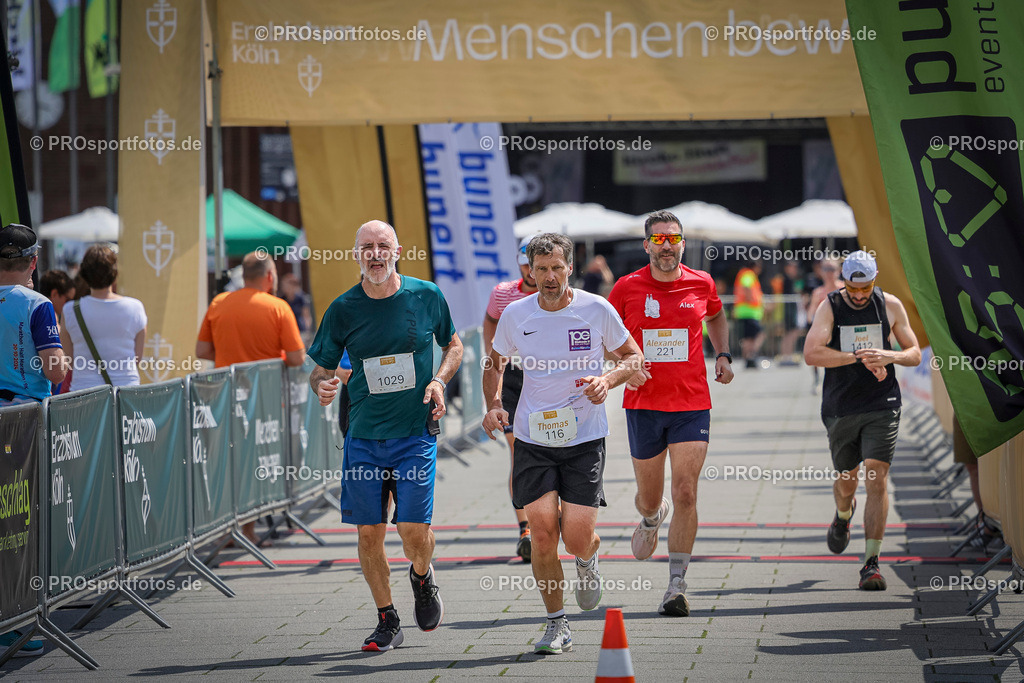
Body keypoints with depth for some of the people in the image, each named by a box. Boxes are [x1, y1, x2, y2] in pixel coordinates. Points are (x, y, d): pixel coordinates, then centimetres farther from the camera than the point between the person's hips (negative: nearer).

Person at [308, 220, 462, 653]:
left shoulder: (426, 296, -2)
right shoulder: (343, 309, -2)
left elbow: (453, 345, 14)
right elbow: (320, 370, 6)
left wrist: (440, 379, -4)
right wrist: (322, 386, -17)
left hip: (415, 434, -1)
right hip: (364, 435, 1)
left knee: (414, 531, -8)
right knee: (369, 532, 2)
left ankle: (422, 577, 27)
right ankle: (387, 621, 18)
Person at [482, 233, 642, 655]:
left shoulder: (596, 310, -6)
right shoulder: (516, 314, 0)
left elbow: (634, 358, 5)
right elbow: (495, 362, 16)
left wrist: (608, 380, -15)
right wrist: (493, 405, -1)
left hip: (584, 438, -1)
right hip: (533, 438, 2)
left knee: (577, 538, -9)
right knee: (542, 531, -9)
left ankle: (588, 558, 31)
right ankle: (557, 625, 7)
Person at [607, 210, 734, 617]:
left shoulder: (700, 284, 1)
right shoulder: (627, 288, -3)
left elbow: (716, 316, 24)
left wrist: (723, 356, 10)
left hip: (692, 405, 0)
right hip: (643, 404, 0)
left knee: (685, 494, -11)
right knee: (649, 496, 12)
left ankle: (677, 586, -7)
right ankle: (651, 519, 51)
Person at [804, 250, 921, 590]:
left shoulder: (890, 306, 2)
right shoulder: (829, 308, -5)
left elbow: (915, 354, 7)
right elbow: (811, 353, -19)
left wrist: (889, 355, -16)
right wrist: (861, 358, -24)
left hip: (882, 407, 0)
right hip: (840, 409, 0)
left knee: (876, 479, -13)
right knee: (847, 481, 12)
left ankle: (871, 563, -11)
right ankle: (843, 514, 50)